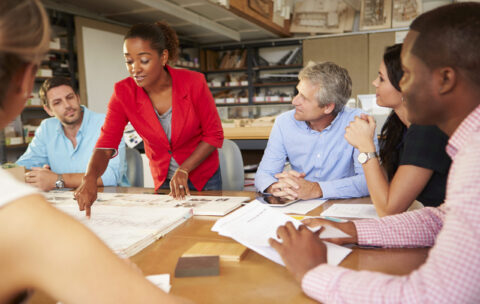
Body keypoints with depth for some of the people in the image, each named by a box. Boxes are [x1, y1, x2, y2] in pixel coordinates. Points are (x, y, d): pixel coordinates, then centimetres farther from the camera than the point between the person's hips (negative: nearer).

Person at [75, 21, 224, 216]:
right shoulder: (123, 93, -16)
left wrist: (184, 170, -23)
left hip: (204, 179, -1)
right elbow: (105, 145, -20)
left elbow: (214, 135, -13)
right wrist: (90, 179, -39)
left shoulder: (193, 83, -21)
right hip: (162, 181, 2)